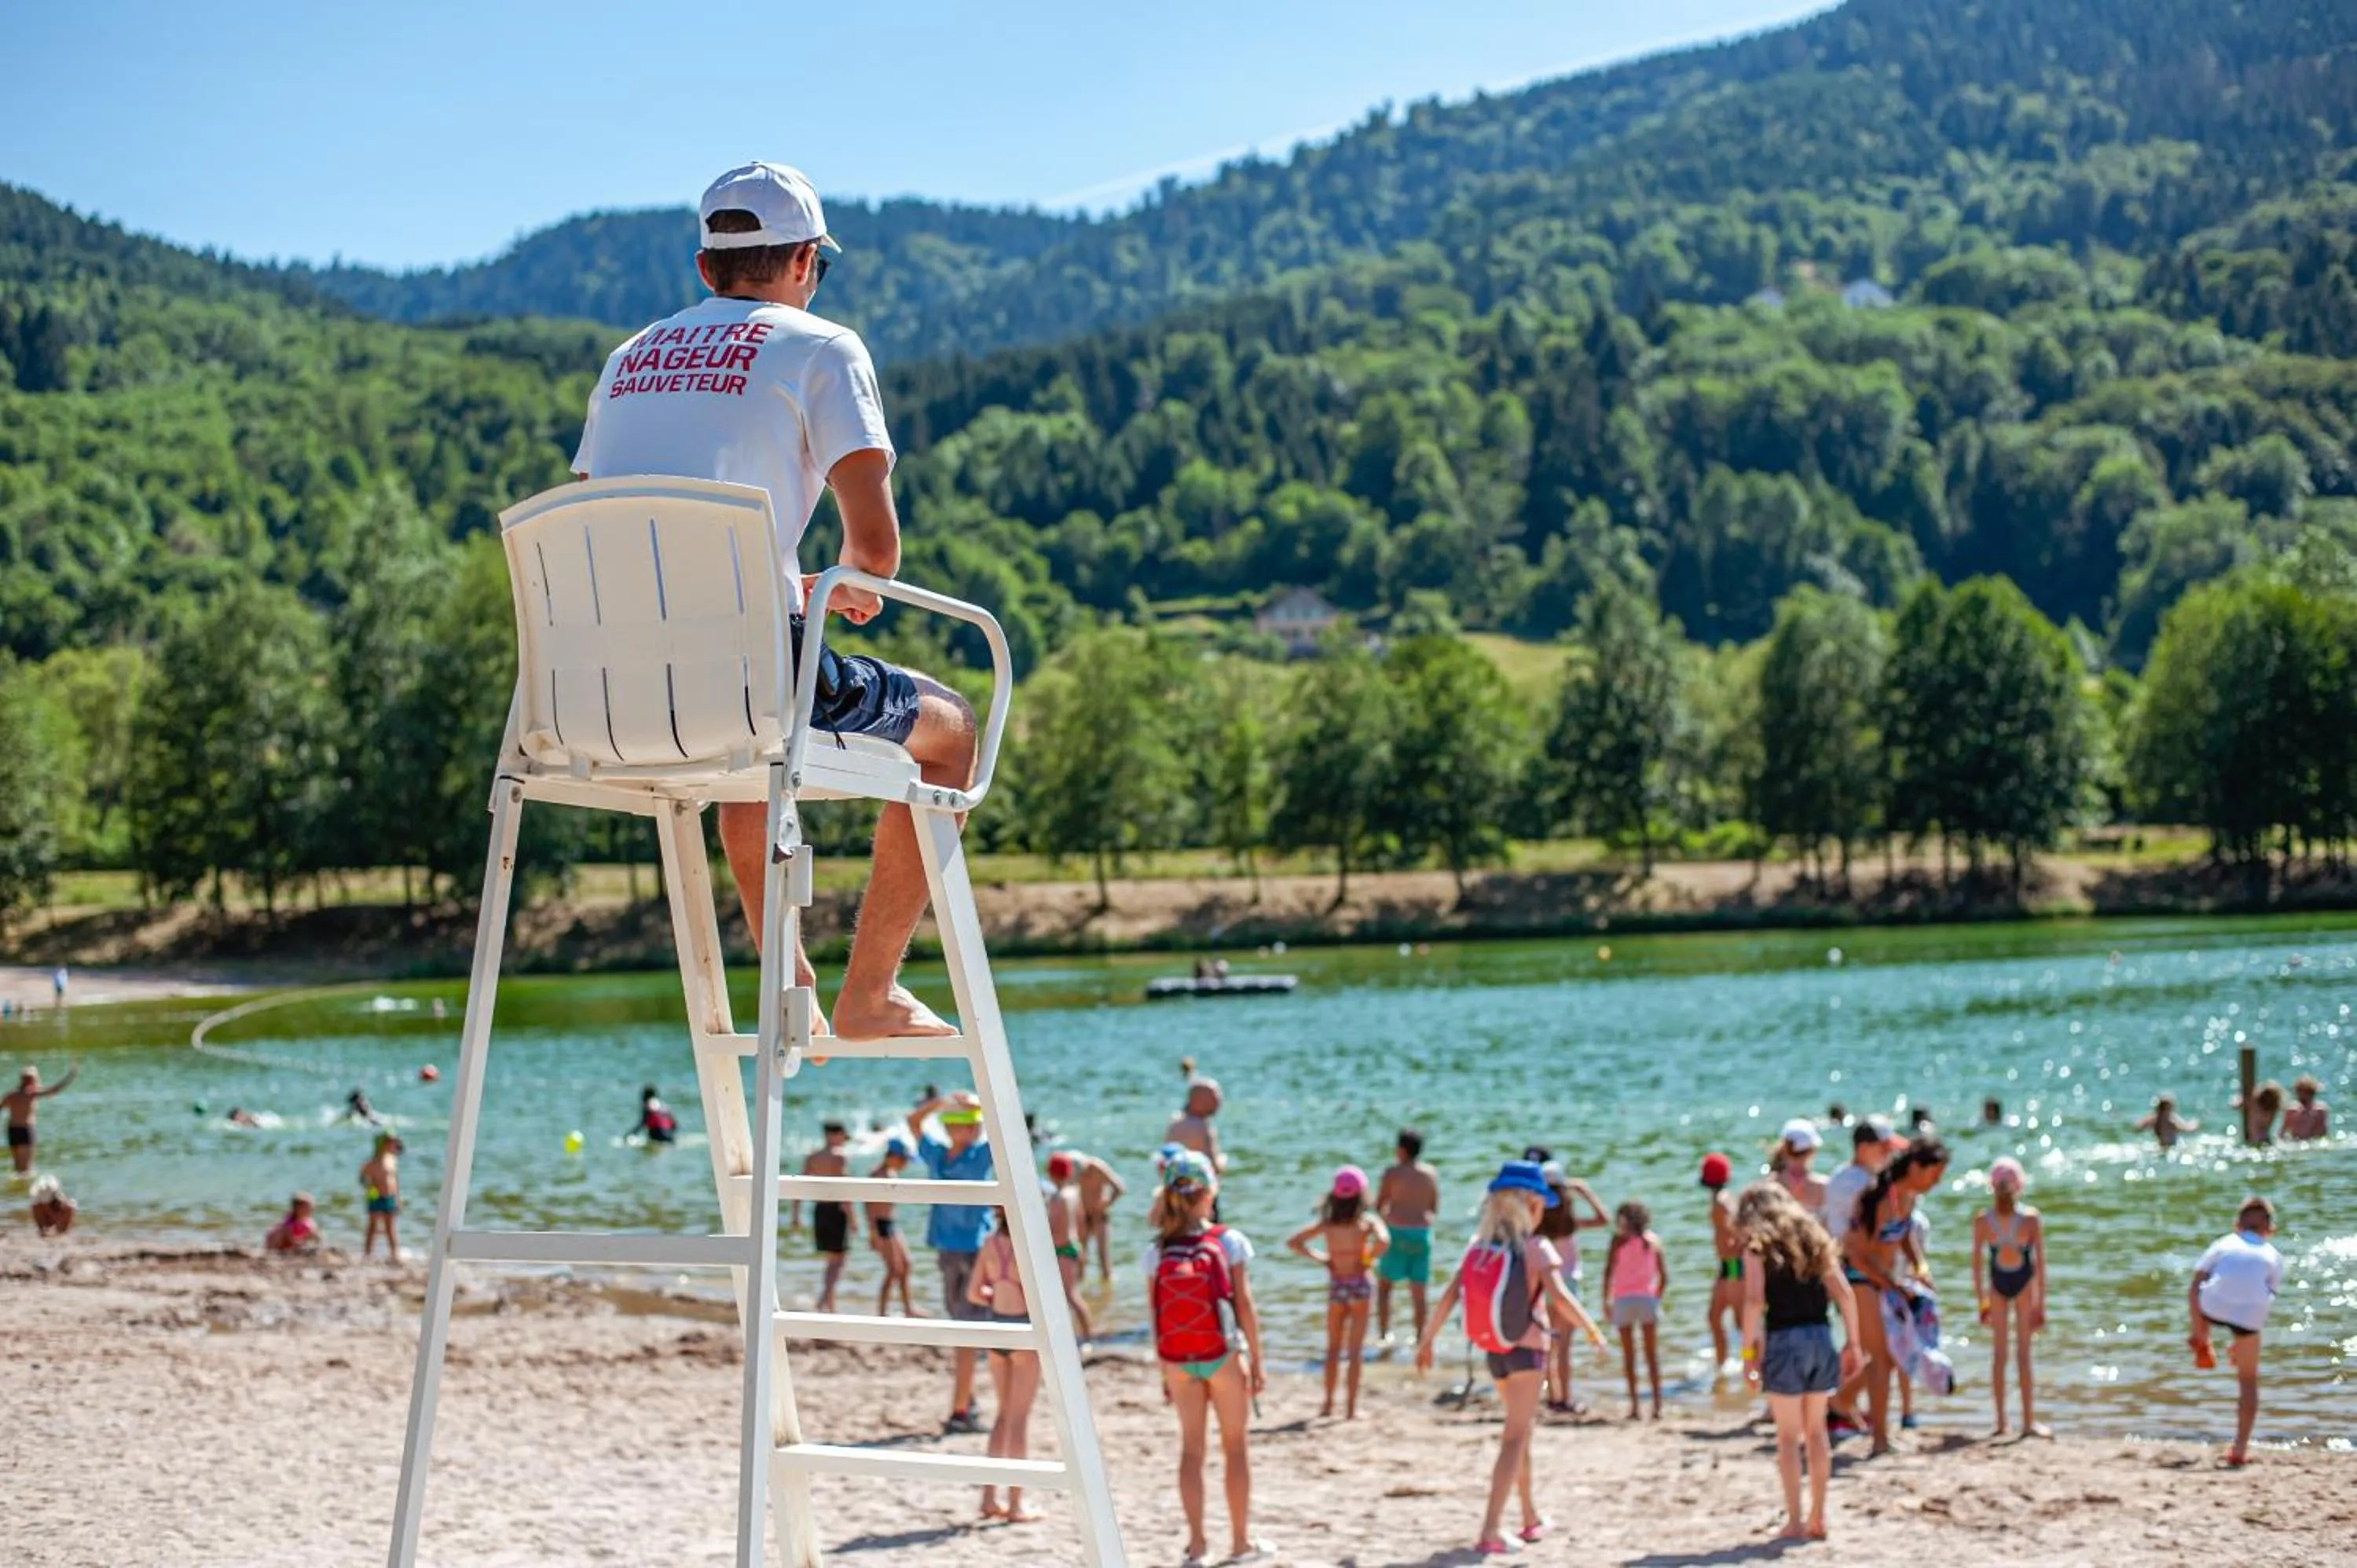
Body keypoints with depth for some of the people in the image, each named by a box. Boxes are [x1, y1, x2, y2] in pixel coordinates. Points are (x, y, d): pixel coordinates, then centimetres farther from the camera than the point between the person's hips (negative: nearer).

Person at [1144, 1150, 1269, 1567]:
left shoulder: (1157, 1250, -2)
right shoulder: (1229, 1241, -9)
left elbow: (1154, 1316, 0)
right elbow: (1244, 1306, -8)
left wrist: (1164, 1370, 9)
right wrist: (1257, 1360, -1)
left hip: (1177, 1360, 2)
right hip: (1223, 1353, -2)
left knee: (1191, 1446, 11)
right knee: (1236, 1445, 9)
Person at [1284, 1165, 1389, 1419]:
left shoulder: (1327, 1224, -2)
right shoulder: (1367, 1221, -10)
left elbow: (1293, 1241, -3)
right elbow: (1383, 1241, -29)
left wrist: (1320, 1258, 2)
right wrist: (1368, 1258, -11)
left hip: (1336, 1285, 2)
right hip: (1359, 1284, -2)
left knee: (1333, 1348, 17)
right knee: (1355, 1351, 4)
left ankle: (1329, 1404, 21)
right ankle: (1351, 1408, 3)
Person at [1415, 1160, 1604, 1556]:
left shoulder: (1479, 1245, 3)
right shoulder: (1537, 1248, -11)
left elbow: (1450, 1295, -1)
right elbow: (1560, 1297, -22)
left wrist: (1427, 1339, 4)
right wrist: (1591, 1331, -11)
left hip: (1492, 1349, 6)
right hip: (1525, 1347, -6)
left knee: (1522, 1428, 24)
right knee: (1515, 1437, -4)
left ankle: (1531, 1516, 37)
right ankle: (1491, 1529, -16)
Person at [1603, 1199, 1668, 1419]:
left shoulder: (1620, 1240, -1)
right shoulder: (1653, 1240, 7)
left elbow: (1609, 1271, -9)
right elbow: (1664, 1275, 4)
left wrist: (1607, 1299, -3)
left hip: (1623, 1299, -2)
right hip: (1647, 1298, 2)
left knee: (1629, 1353, 4)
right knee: (1651, 1352, 7)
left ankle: (1634, 1404, -1)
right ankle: (1657, 1404, 1)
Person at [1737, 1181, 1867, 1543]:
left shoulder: (1757, 1247, -1)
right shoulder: (1814, 1240, 13)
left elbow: (1754, 1300, -14)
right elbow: (1845, 1294, 5)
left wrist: (1748, 1350, -8)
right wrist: (1853, 1343, 8)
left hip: (1783, 1340, -5)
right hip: (1821, 1337, 5)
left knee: (1789, 1435, 3)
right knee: (1816, 1431, 14)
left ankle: (1795, 1521, 1)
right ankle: (1817, 1518, 19)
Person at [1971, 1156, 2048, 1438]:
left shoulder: (2030, 1218, -9)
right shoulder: (1983, 1220, -9)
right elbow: (1977, 1261, -4)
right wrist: (1982, 1302, -4)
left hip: (2024, 1282, 0)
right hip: (1997, 1284, 0)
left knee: (2024, 1352, 4)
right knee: (1999, 1353, 2)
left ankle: (2029, 1420, 5)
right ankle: (2001, 1421, 4)